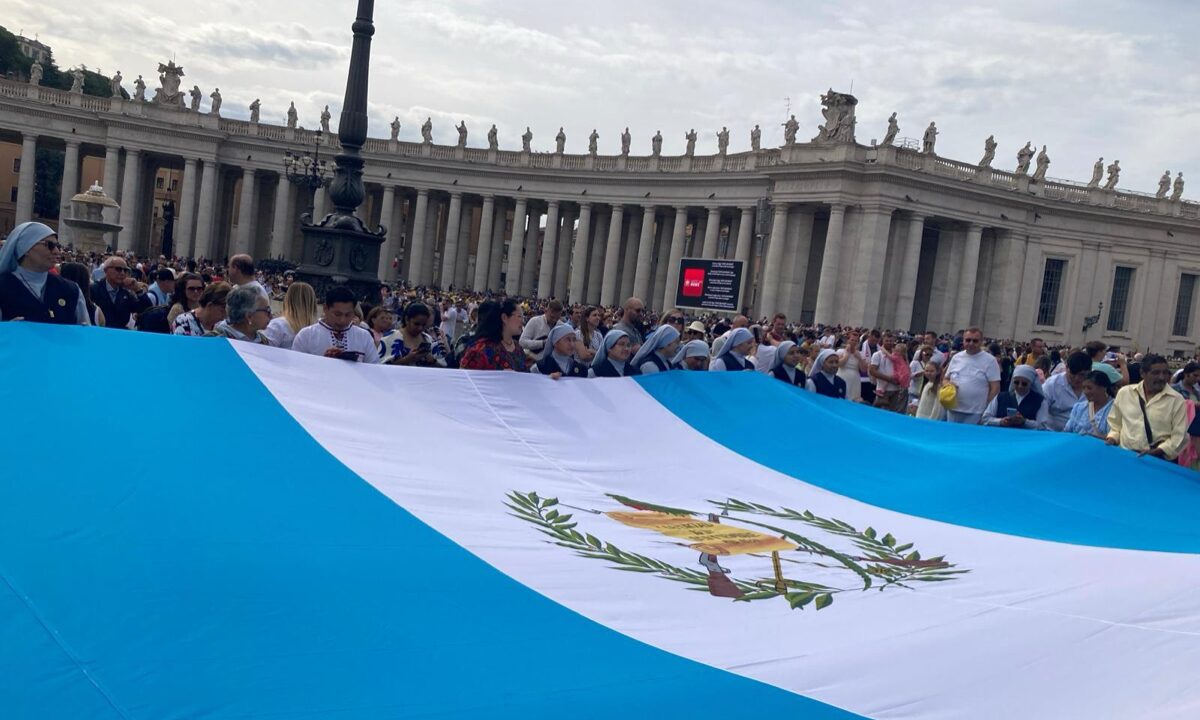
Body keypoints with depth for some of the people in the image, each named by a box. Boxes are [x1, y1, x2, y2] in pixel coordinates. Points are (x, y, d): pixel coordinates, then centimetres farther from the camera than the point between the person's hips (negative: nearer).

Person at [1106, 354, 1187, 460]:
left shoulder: (1176, 399, 4)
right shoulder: (1124, 392, 9)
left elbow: (1179, 436, 1)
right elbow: (1115, 422, 21)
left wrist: (1157, 451, -10)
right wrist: (1112, 438, 5)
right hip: (1125, 455, 1)